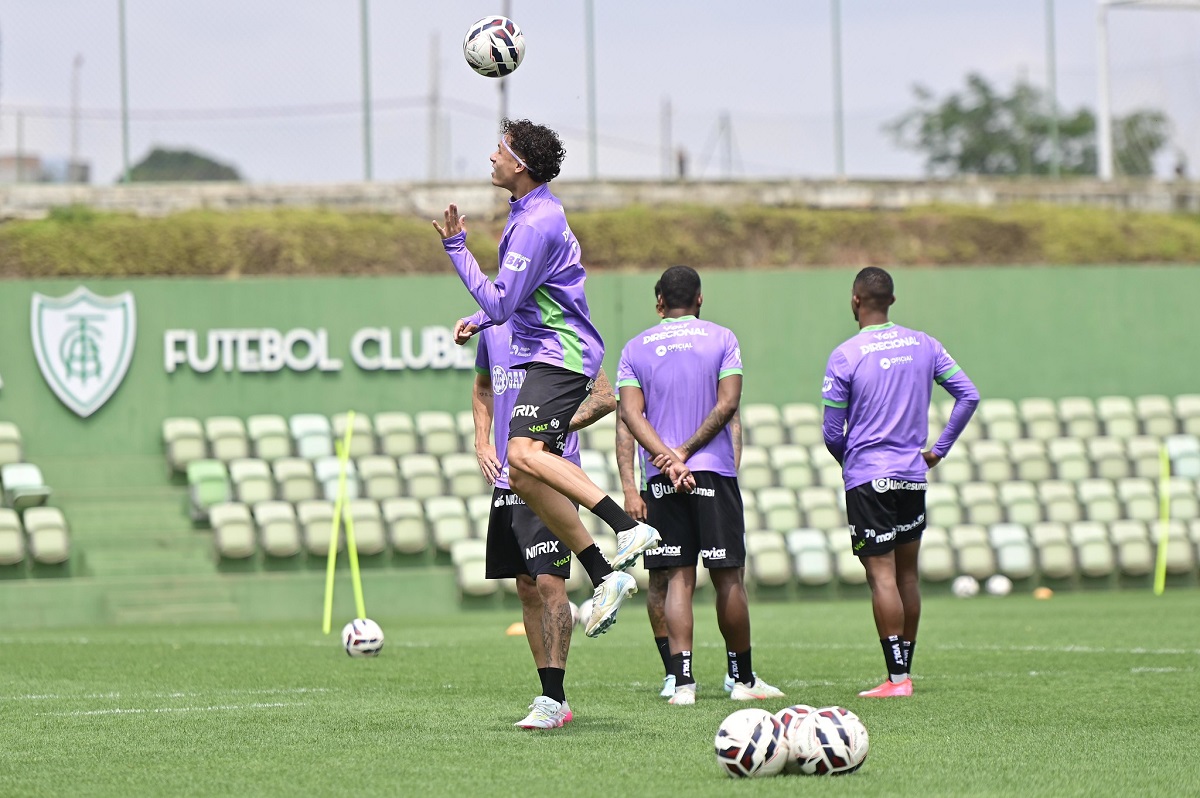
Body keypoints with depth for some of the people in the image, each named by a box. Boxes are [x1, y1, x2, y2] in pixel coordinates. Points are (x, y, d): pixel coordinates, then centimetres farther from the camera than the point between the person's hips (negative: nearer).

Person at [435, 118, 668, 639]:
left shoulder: (535, 224, -16)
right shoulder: (538, 212, 18)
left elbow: (500, 304, -18)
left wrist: (455, 248, -12)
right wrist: (478, 321, 23)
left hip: (559, 356, -10)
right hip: (546, 356, 10)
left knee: (525, 456, -29)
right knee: (525, 478, 4)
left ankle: (628, 527, -33)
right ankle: (604, 576, 4)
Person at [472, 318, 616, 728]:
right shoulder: (493, 329, 11)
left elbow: (605, 398, -9)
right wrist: (482, 442, 14)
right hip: (506, 479, 7)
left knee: (549, 582, -13)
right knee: (526, 589, 9)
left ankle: (553, 701, -11)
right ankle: (552, 698, 16)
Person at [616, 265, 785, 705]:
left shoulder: (636, 348, 9)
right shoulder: (721, 339, 4)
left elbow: (631, 412, -3)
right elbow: (727, 403, -7)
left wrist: (669, 458, -12)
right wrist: (685, 452, -7)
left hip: (661, 476, 2)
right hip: (714, 471, -2)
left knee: (678, 579, 2)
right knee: (728, 577, 5)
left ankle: (682, 681, -7)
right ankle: (743, 679, 12)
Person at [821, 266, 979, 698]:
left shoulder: (845, 356, -10)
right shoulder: (924, 345, 4)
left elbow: (832, 432, -8)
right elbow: (968, 395, 4)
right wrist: (939, 448, 10)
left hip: (867, 479, -5)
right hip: (914, 476, 5)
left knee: (882, 575, -6)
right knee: (907, 574, 13)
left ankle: (897, 676, -11)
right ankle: (906, 667, 17)